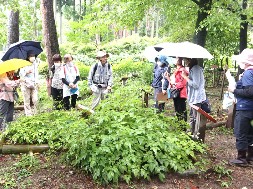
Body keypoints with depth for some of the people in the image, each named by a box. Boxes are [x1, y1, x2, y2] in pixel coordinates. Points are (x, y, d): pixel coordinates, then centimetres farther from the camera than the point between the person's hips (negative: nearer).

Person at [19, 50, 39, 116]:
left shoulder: (35, 64, 9)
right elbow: (21, 74, -6)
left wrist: (37, 82, 13)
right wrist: (26, 72, -22)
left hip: (34, 84, 4)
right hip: (26, 84, -3)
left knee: (35, 100, -4)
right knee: (27, 101, 0)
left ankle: (34, 114, 7)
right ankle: (28, 115, 6)